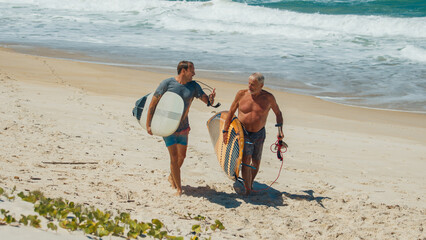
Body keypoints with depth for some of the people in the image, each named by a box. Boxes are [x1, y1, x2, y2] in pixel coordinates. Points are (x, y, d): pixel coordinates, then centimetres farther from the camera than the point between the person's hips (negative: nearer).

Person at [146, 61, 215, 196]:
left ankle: (171, 177, 41)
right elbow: (153, 103, -10)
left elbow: (207, 100, -6)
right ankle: (179, 188, 0)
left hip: (183, 127, 5)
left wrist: (211, 99, -32)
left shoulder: (193, 86, -2)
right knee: (174, 157, -8)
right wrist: (148, 124, -12)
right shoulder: (167, 83, -14)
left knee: (181, 156, 14)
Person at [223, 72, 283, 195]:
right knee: (246, 161, -15)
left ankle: (250, 184, 35)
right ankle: (248, 190, -11)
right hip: (244, 133, -1)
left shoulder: (268, 98, -8)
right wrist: (225, 131, 0)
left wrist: (280, 130, -1)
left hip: (259, 134, 1)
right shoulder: (241, 94, -7)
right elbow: (231, 112, 2)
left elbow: (278, 113, 9)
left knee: (256, 163, 11)